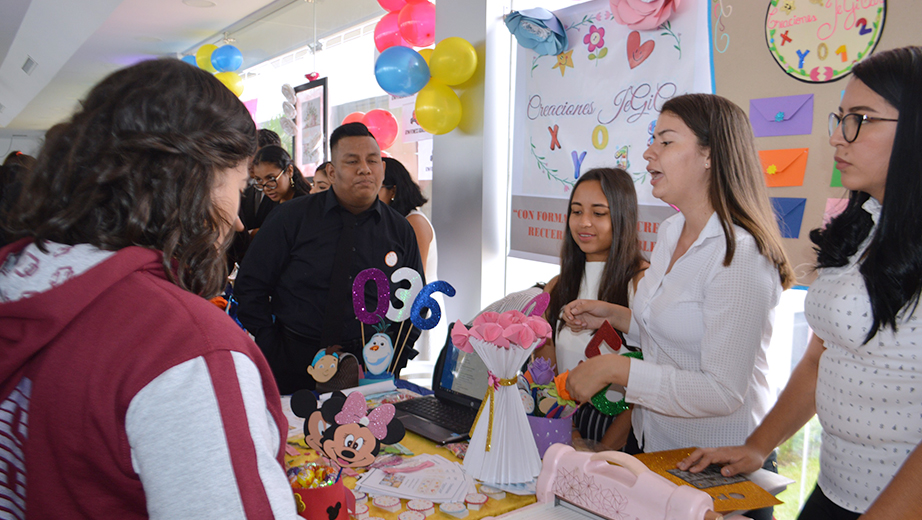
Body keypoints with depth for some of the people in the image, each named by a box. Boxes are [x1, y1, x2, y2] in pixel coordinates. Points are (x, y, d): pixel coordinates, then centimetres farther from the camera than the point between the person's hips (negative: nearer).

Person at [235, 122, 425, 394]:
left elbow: (416, 302, 9)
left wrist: (392, 362, 0)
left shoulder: (400, 230, 2)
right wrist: (272, 354, -7)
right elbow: (251, 287, -1)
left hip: (370, 369, 1)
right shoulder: (290, 217, -3)